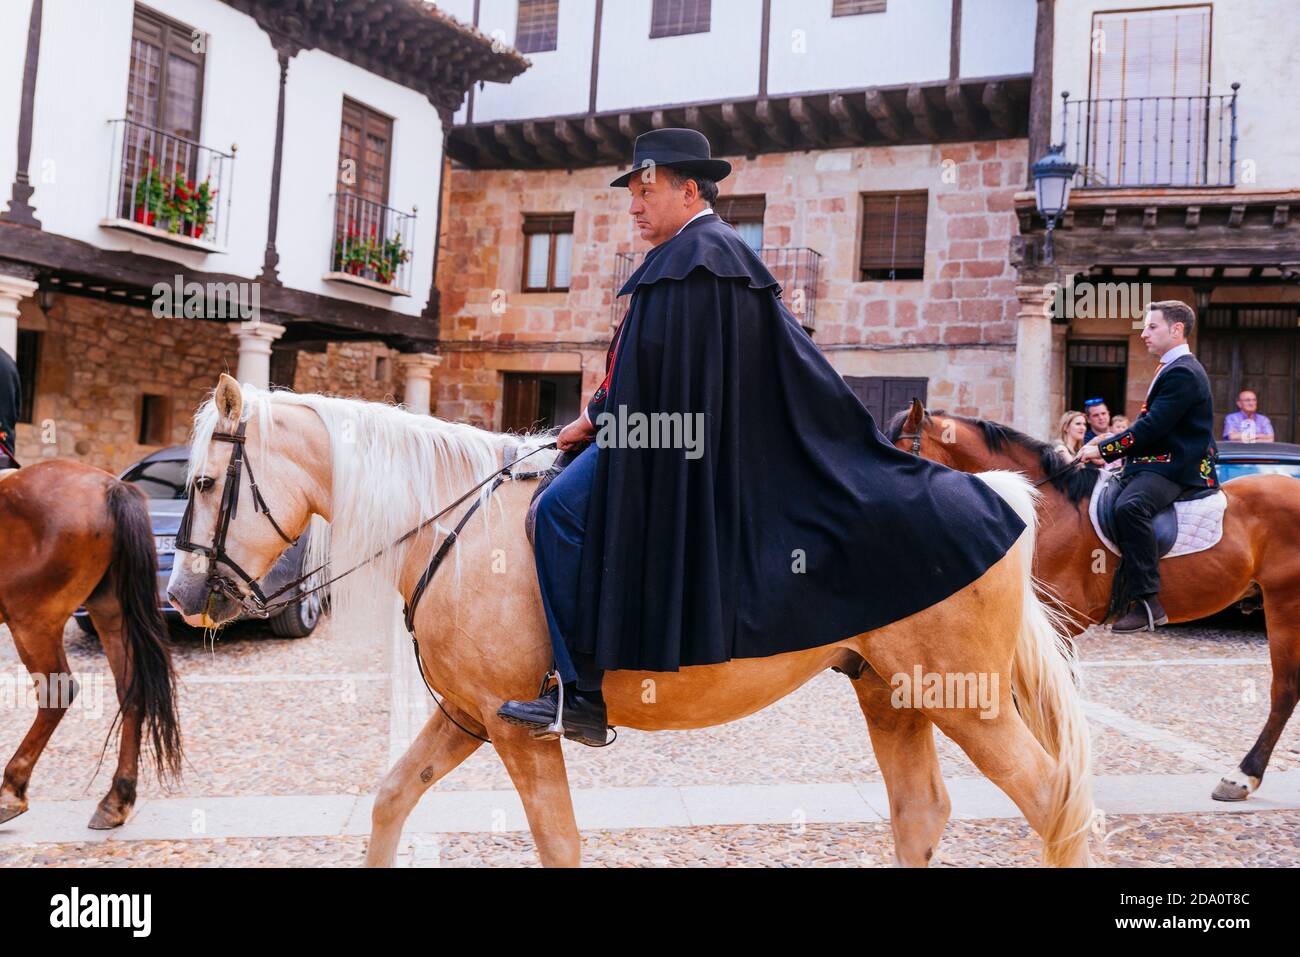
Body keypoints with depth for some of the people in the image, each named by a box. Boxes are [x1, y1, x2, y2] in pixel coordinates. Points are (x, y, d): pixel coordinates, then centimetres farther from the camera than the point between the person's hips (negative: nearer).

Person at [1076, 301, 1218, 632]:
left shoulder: (1183, 372, -12)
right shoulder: (1171, 369, 22)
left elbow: (1151, 428, -20)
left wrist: (1103, 450, -15)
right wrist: (1107, 447, 10)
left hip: (1174, 468, -12)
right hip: (1155, 462, 12)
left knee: (1129, 506, -36)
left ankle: (1148, 603, -36)